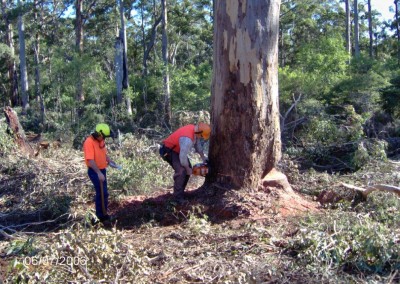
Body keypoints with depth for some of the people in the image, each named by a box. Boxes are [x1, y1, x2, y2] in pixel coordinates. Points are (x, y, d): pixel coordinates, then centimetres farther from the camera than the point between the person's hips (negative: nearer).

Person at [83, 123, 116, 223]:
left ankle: (101, 213, 29)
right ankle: (102, 214, 4)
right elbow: (90, 160, -28)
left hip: (102, 169, 9)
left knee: (102, 192, 16)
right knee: (103, 193, -9)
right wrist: (99, 173, -31)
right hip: (94, 171, -9)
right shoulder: (89, 142, -23)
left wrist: (109, 160, 1)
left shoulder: (101, 140, 3)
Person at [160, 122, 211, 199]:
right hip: (168, 151, -10)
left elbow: (198, 144, 11)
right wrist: (188, 169, -14)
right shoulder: (187, 139, -37)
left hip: (177, 149, 10)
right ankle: (178, 198, -17)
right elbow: (183, 158, -31)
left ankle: (180, 192, 19)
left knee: (188, 168, 10)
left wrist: (203, 157, 15)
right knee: (181, 171, -22)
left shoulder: (195, 130, -8)